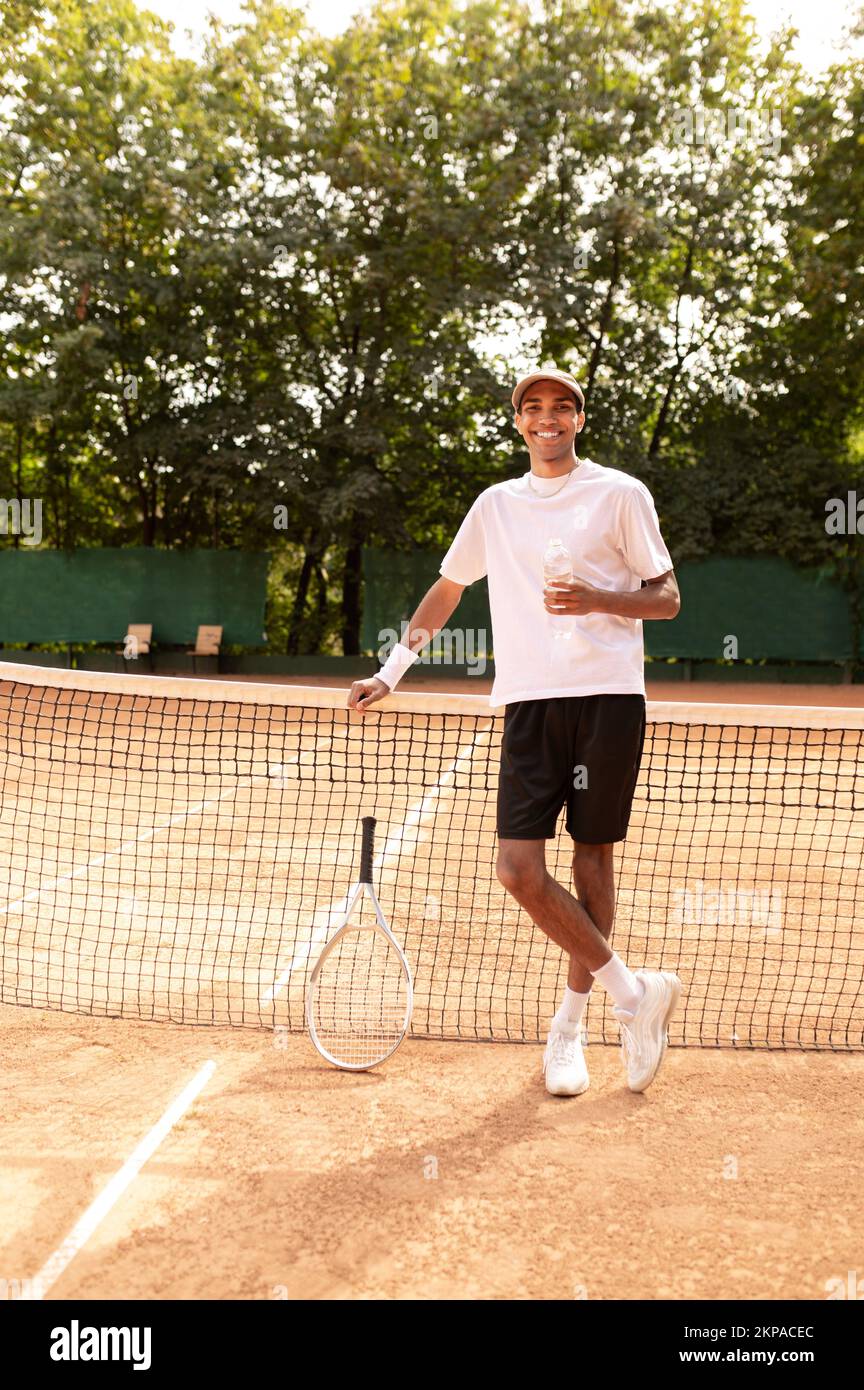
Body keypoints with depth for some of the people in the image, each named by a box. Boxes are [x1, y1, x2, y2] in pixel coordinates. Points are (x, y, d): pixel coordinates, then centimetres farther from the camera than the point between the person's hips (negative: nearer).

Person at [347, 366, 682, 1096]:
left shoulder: (620, 493, 6)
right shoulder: (497, 504, 17)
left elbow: (667, 597, 5)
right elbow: (447, 590, 25)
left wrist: (599, 600, -15)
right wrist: (390, 672, 19)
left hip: (608, 698, -3)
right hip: (530, 700, 3)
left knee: (593, 856, 2)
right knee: (519, 867, -9)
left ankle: (569, 1027, 18)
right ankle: (633, 992, 5)